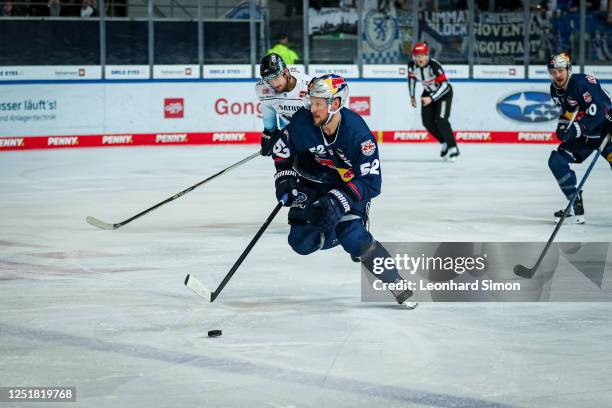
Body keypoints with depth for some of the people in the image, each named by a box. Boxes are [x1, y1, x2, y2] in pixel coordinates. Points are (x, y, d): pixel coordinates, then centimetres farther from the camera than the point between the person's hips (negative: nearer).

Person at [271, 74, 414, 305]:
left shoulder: (358, 134, -30)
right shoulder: (302, 122, -21)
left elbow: (370, 182, -27)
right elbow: (282, 151, 0)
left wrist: (338, 202, -36)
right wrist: (286, 182, -13)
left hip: (349, 184, -4)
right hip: (312, 184, 4)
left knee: (353, 238, -24)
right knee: (301, 242, -6)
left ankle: (397, 285, -14)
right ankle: (341, 234, 23)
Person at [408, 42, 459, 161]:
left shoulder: (434, 66, -34)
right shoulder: (412, 66, -16)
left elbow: (444, 85, -35)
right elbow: (411, 78, 6)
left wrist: (431, 98, -40)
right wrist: (412, 96, 11)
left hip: (444, 92, -6)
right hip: (429, 91, 6)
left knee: (440, 120, -21)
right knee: (427, 122, -2)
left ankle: (452, 148, -12)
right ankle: (444, 143, 19)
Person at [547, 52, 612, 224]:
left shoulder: (582, 82, -24)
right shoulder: (556, 90, 1)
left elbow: (597, 110, -32)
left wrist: (576, 129, -36)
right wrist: (563, 125, 0)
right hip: (583, 133, 8)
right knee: (556, 161, -4)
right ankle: (576, 207, 0)